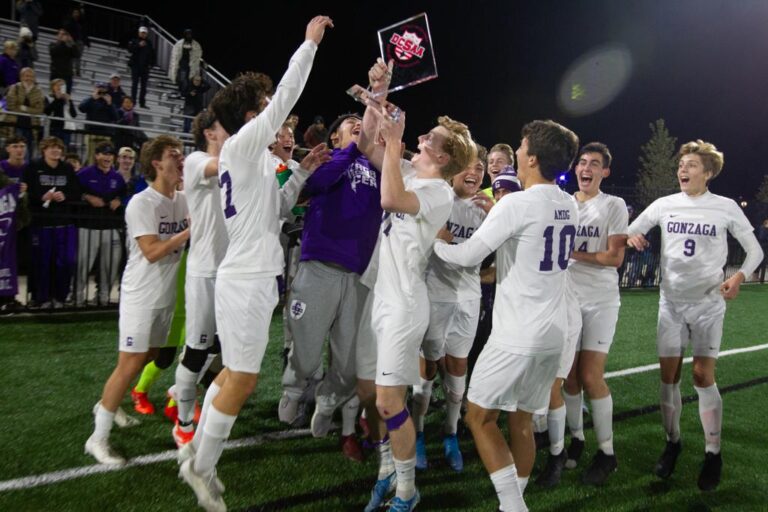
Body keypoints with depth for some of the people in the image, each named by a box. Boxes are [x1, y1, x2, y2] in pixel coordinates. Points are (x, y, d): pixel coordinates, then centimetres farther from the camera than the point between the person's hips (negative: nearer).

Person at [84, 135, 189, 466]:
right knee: (130, 364, -7)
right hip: (141, 296, -7)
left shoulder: (184, 201, 5)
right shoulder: (142, 203, -16)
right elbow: (152, 252, -23)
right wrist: (190, 230, -22)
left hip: (167, 295, 7)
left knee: (147, 358, 17)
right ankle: (98, 438, 6)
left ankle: (106, 409, 38)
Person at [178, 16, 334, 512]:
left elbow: (276, 209, 22)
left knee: (234, 372, 16)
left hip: (253, 277, 9)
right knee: (242, 379, -2)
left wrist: (304, 171, 14)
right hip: (246, 280, -9)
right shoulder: (241, 145, -9)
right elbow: (286, 97, -12)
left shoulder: (252, 159, 17)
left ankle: (199, 456, 27)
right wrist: (310, 41, -4)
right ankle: (202, 467, 13)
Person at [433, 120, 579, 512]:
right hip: (553, 334, 8)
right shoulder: (570, 207, 9)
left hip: (517, 336, -8)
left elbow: (468, 255, -16)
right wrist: (498, 214, 19)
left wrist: (433, 241, 2)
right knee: (521, 421, 17)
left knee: (479, 416, 6)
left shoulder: (516, 204, -16)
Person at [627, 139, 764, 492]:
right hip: (671, 302, 2)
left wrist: (740, 276, -18)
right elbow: (631, 231, 8)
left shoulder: (726, 207, -3)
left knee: (703, 377, -2)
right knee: (668, 375, 4)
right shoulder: (664, 205, 1)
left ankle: (712, 454, 15)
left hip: (708, 304, -2)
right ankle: (672, 443, 23)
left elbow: (755, 250, 2)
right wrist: (632, 237, -17)